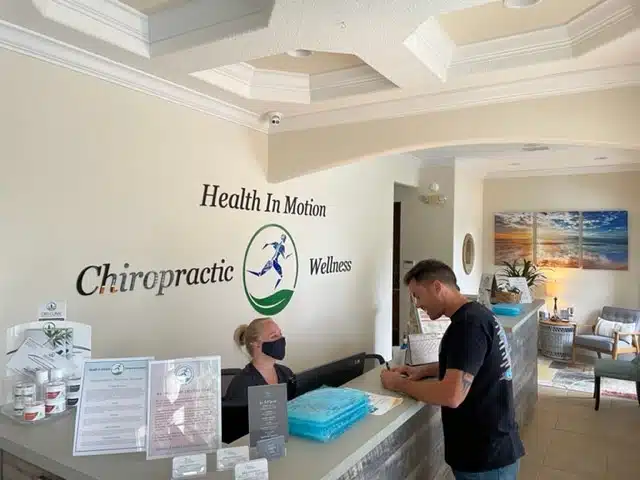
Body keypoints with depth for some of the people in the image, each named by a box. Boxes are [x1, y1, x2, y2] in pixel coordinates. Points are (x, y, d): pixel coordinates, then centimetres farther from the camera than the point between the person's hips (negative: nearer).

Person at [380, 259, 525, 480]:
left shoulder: (468, 324, -24)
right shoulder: (475, 314, 6)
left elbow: (452, 395, -31)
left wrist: (399, 383, -17)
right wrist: (423, 371, 8)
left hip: (486, 456, -9)